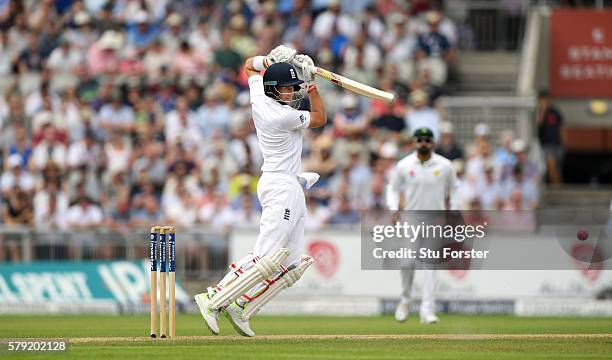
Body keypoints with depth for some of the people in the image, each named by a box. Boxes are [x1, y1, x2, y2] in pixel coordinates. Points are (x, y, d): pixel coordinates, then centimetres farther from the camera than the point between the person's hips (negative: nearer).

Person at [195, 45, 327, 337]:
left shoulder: (259, 96, 4)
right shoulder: (284, 116, -18)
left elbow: (249, 66, 24)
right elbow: (320, 118, 0)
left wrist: (272, 59, 8)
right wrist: (312, 84, 4)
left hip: (291, 188, 10)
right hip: (282, 188, -10)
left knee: (290, 263, 8)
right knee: (265, 258, -15)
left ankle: (240, 309, 5)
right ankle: (213, 299, -14)